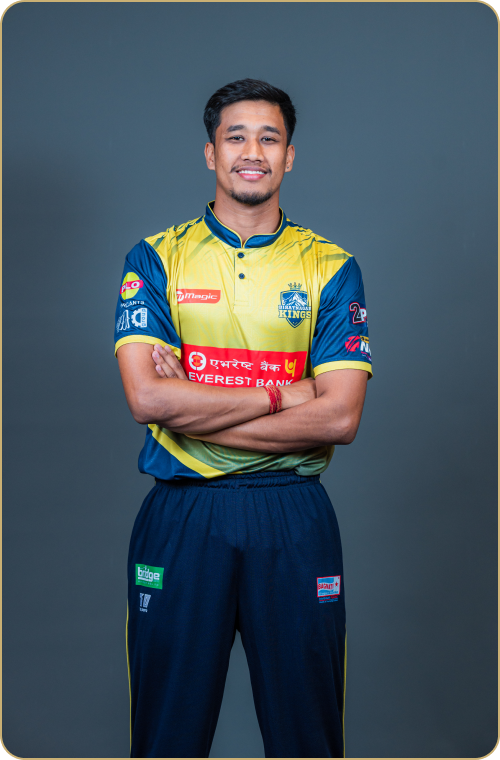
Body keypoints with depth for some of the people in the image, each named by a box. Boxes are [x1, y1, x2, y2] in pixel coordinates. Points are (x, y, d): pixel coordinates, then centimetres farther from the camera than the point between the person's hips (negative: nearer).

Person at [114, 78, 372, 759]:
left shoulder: (331, 268, 3)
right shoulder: (156, 260, 2)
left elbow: (340, 417, -8)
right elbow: (146, 397, -11)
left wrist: (195, 411, -12)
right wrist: (281, 395, -12)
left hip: (295, 522, 1)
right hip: (181, 516, 0)